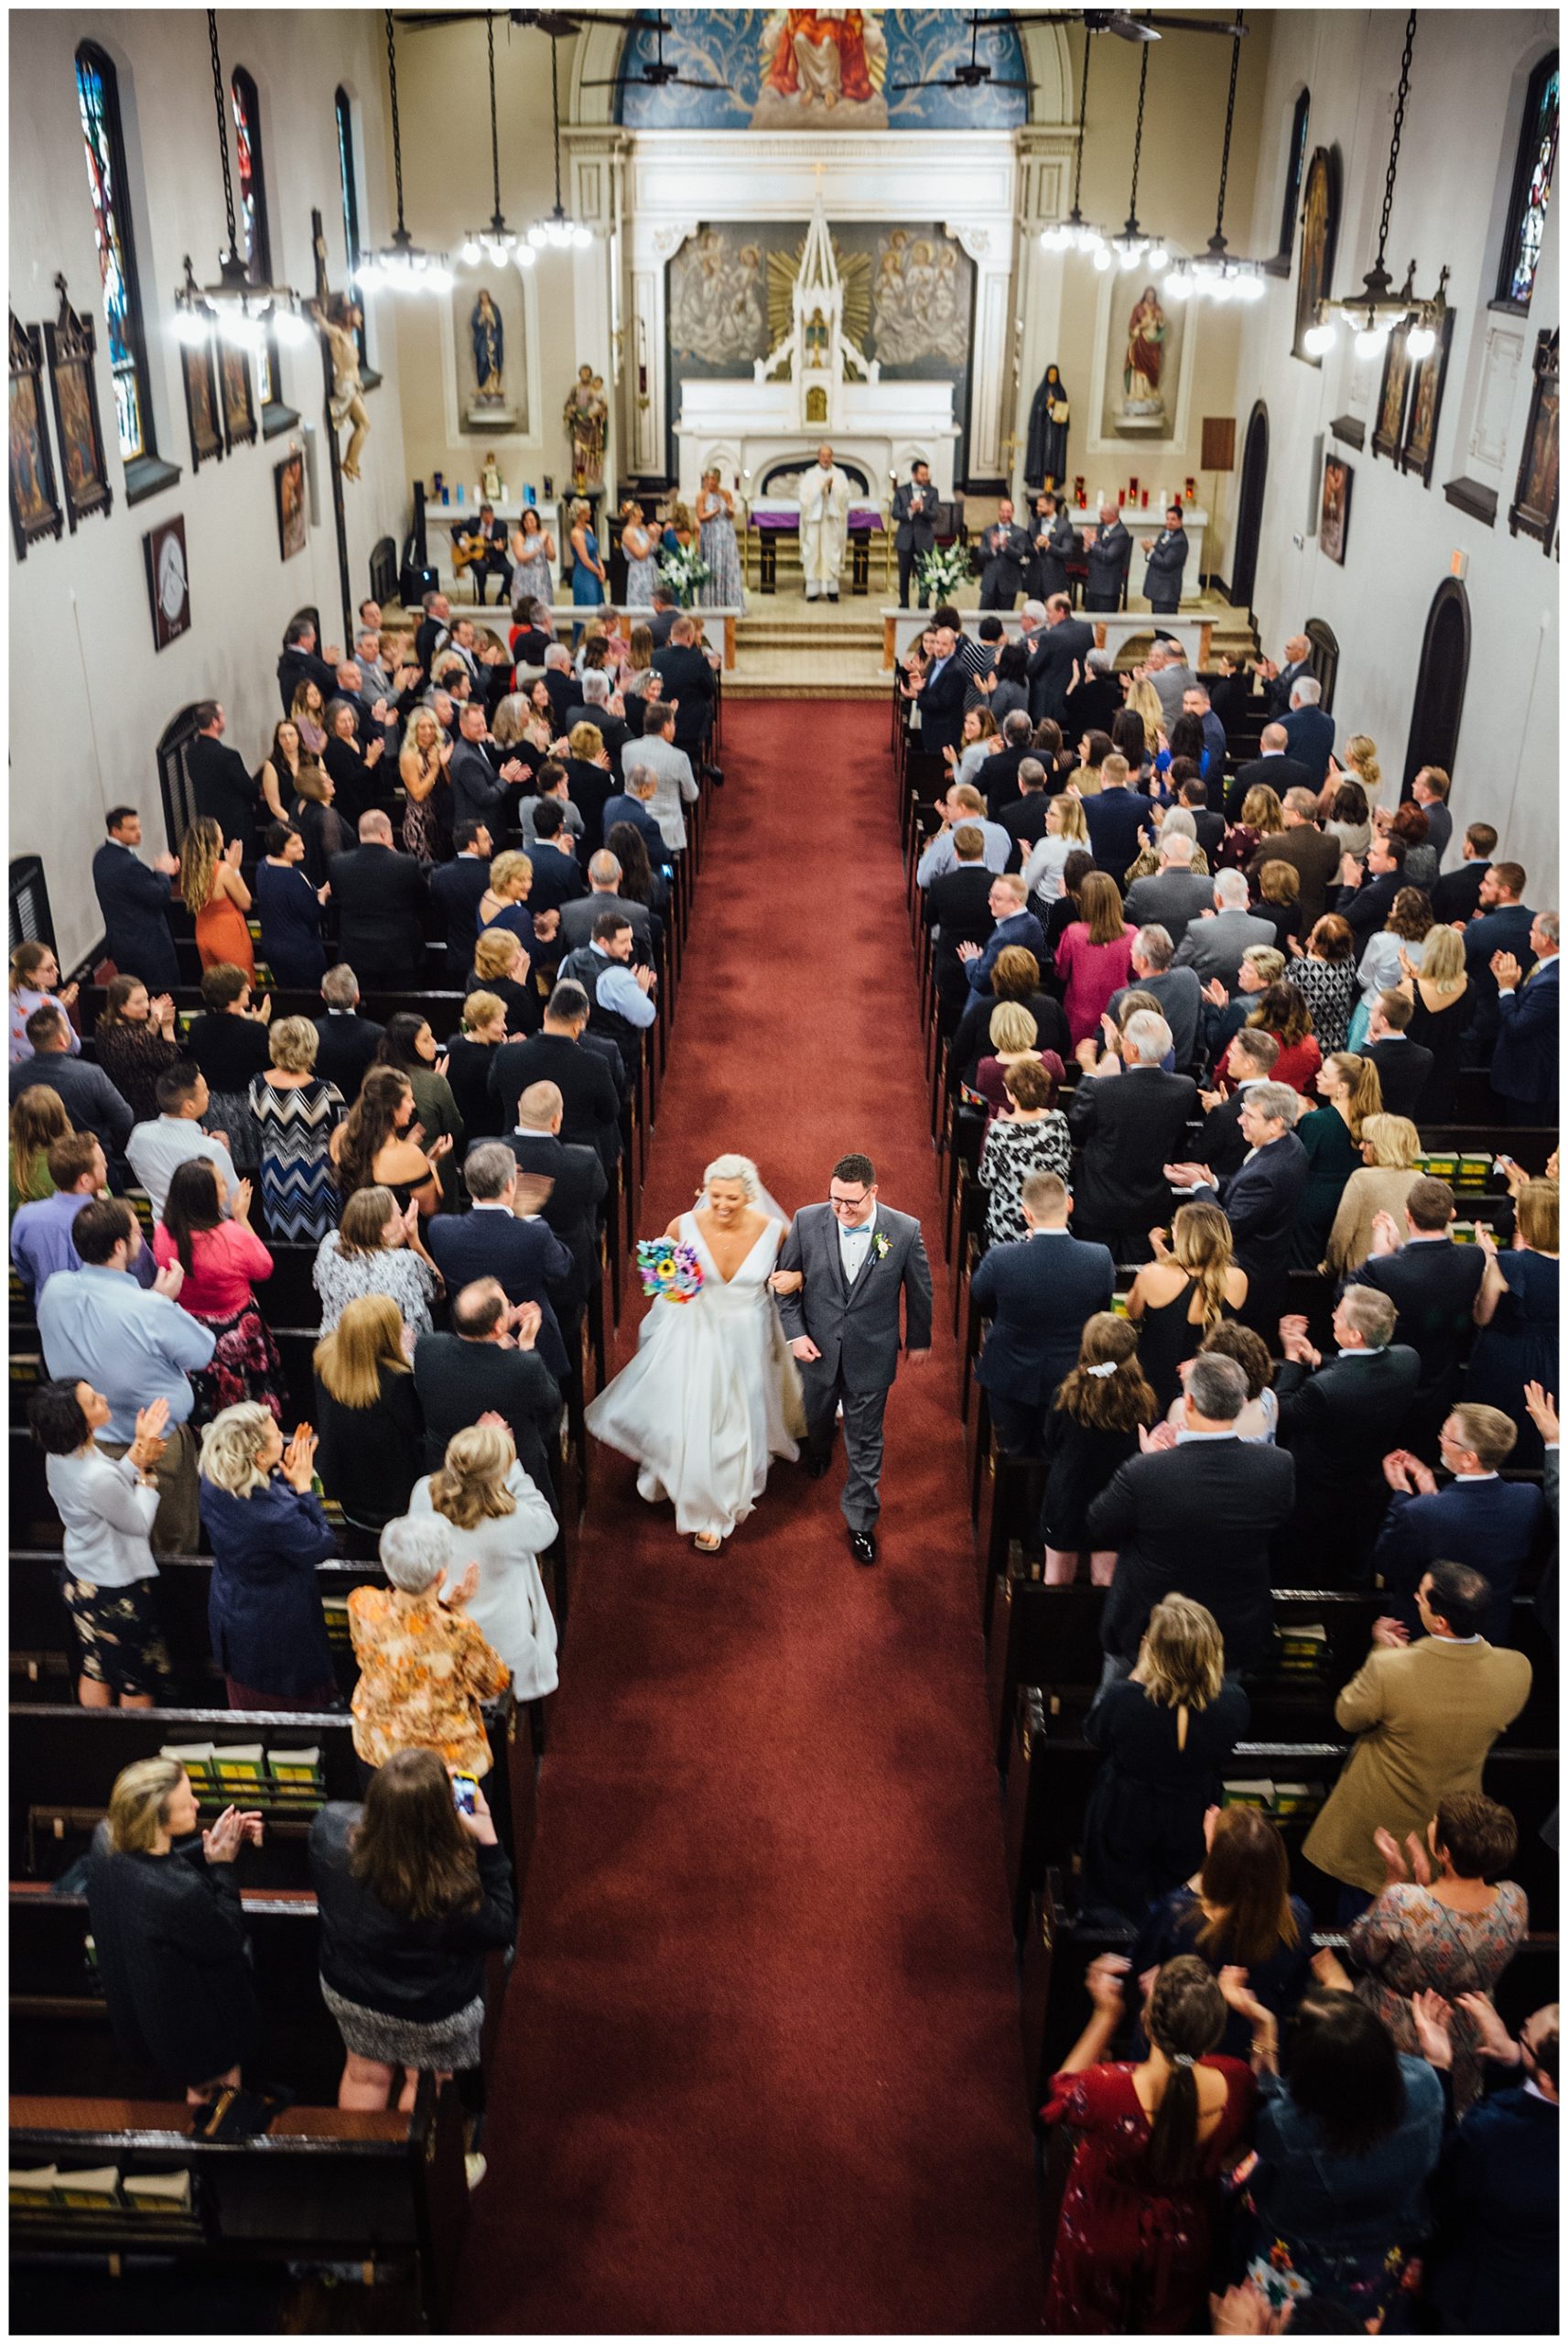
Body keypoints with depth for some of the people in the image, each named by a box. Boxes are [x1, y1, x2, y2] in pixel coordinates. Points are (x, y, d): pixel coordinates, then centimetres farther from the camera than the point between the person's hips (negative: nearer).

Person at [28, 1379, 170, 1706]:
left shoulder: (59, 1453, -11)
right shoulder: (97, 1477, -37)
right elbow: (139, 1523, -20)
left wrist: (139, 1446, -4)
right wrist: (146, 1468, -15)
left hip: (79, 1577, 8)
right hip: (116, 1591, -8)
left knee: (94, 1668, 27)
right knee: (138, 1681, 15)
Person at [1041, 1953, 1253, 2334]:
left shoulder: (1106, 2090, -41)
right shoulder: (1235, 2084, -33)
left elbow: (1064, 2087, -15)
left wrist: (1106, 2014, -14)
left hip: (1104, 2237, -2)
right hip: (1184, 2241, 2)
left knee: (1090, 2322, 30)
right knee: (1167, 2326, 33)